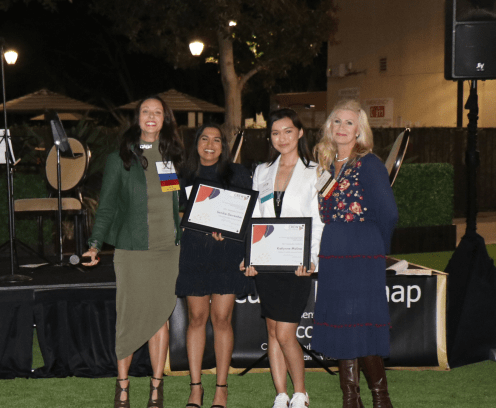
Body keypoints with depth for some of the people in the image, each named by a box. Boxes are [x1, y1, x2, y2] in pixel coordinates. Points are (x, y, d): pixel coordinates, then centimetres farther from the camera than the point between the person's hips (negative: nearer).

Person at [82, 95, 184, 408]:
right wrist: (95, 244, -8)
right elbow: (107, 206, 0)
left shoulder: (173, 156, 10)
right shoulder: (120, 159, 0)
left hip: (168, 250, 3)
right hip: (132, 250, -3)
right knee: (130, 318, -1)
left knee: (160, 317, 6)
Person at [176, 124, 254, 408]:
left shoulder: (237, 174, 7)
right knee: (197, 318, 1)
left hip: (227, 253, -2)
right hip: (194, 253, 2)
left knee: (222, 318, -3)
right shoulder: (186, 177, 13)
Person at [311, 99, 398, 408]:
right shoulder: (327, 165, 14)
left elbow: (388, 213, -10)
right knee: (338, 325, 7)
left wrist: (377, 248, 1)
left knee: (361, 327, -7)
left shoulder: (368, 164, -8)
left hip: (362, 258, -7)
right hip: (331, 256, 7)